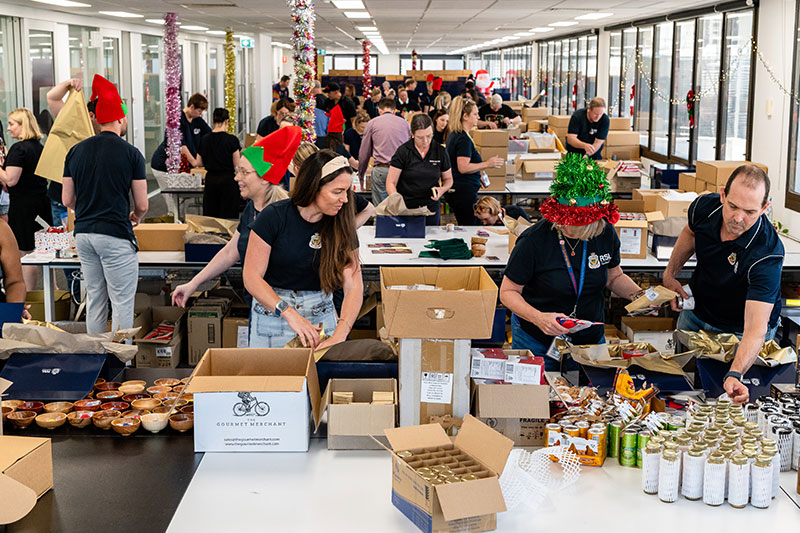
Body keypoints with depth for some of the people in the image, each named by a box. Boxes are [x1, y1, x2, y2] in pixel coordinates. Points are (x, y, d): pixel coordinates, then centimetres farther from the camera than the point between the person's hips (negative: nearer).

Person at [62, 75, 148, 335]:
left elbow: (67, 200, 10)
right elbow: (142, 205, -4)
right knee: (122, 303, 1)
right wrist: (135, 216, 20)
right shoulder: (130, 153, -6)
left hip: (83, 233, 6)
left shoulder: (76, 151, 7)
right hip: (115, 235, -6)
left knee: (94, 299, 15)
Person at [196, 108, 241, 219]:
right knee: (228, 217, 1)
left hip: (211, 180, 3)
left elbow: (199, 163, 8)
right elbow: (237, 165, -8)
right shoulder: (232, 140, -11)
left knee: (210, 215, 9)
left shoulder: (204, 140, 0)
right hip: (228, 180, -3)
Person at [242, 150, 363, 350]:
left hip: (322, 315, 2)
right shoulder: (275, 216, -14)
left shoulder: (341, 225, -7)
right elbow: (252, 278, -15)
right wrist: (289, 314, -28)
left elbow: (354, 286, -14)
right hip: (272, 313, -2)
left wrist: (340, 334, -30)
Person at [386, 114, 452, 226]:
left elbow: (448, 179, 14)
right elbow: (390, 183, -7)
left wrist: (443, 189, -9)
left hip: (431, 208, 3)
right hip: (406, 209, -2)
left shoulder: (440, 151, 1)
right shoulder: (403, 152, -7)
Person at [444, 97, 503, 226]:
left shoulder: (454, 135, 16)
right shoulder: (464, 139, -16)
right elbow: (463, 168, -23)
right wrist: (487, 164, -20)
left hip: (454, 190, 11)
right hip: (464, 191, -11)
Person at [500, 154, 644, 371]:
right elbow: (508, 292, -14)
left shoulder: (606, 233, -8)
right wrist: (538, 318, -31)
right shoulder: (534, 241, -21)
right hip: (537, 343, -4)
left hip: (591, 339, 4)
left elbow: (614, 277, 10)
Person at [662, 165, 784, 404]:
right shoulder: (704, 207, -23)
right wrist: (670, 273, 2)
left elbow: (755, 328, -46)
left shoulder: (767, 254, -39)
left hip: (739, 331, -4)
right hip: (695, 313, 5)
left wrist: (734, 375, -60)